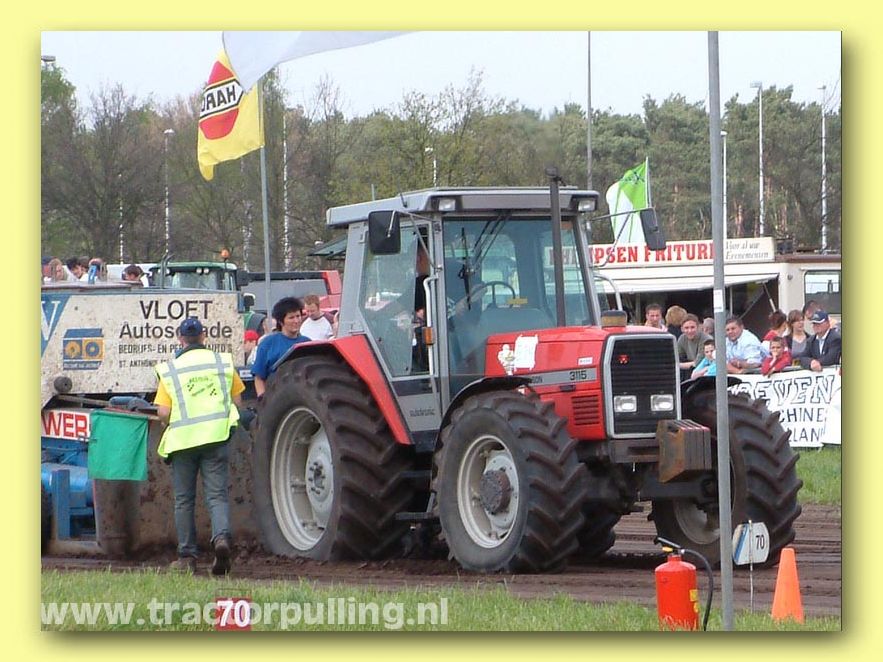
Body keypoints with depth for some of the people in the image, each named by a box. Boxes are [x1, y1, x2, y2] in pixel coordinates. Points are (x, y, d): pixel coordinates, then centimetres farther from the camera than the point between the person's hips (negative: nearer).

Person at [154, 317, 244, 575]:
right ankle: (222, 537, -25)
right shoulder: (223, 362, 4)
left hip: (183, 438, -1)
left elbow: (163, 413, -7)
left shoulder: (170, 370, -2)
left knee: (184, 500, 10)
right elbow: (237, 401, 9)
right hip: (217, 437, 1)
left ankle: (187, 556, 11)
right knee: (217, 494, 2)